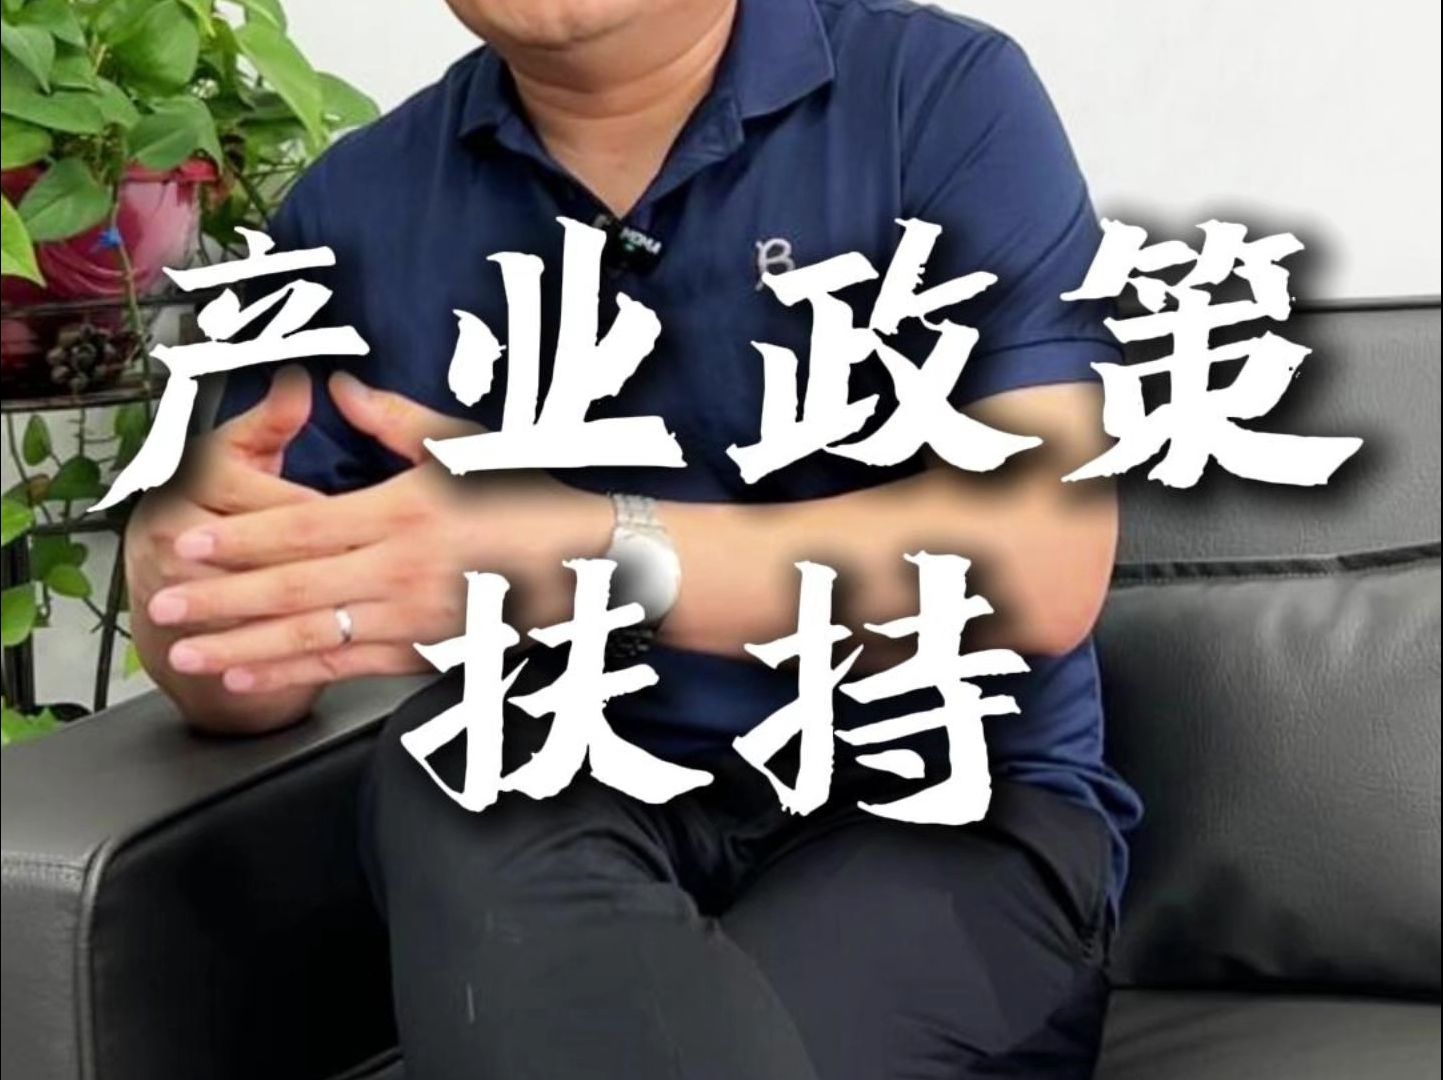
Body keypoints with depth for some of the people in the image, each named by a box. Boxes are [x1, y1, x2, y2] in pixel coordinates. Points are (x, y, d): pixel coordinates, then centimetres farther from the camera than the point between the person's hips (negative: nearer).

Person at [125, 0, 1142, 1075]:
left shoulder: (945, 95, -6)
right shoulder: (358, 208, 4)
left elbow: (1043, 561, -17)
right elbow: (252, 678, 4)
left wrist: (595, 555, -28)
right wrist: (192, 573, -21)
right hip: (572, 827, 4)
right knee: (453, 757, -29)